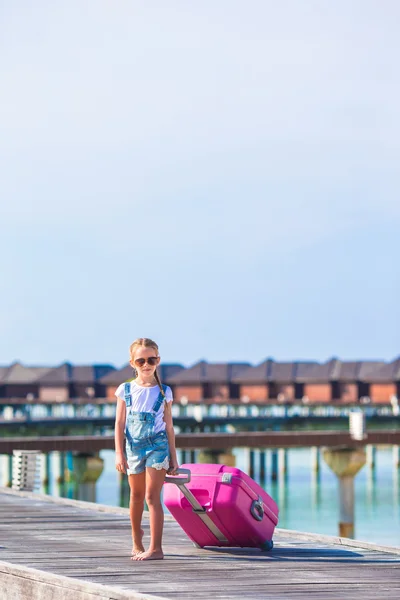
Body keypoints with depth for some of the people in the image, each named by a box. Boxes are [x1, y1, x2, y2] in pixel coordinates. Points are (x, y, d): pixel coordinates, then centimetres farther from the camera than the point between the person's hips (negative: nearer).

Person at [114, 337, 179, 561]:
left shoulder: (163, 392, 2)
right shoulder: (126, 390, 3)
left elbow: (169, 426, 5)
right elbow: (120, 424, 3)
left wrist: (173, 458, 4)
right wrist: (119, 454, -5)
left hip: (157, 445, -2)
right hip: (133, 447, 2)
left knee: (152, 496, -11)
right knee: (136, 495, 15)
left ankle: (156, 548, -14)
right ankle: (137, 541, 34)